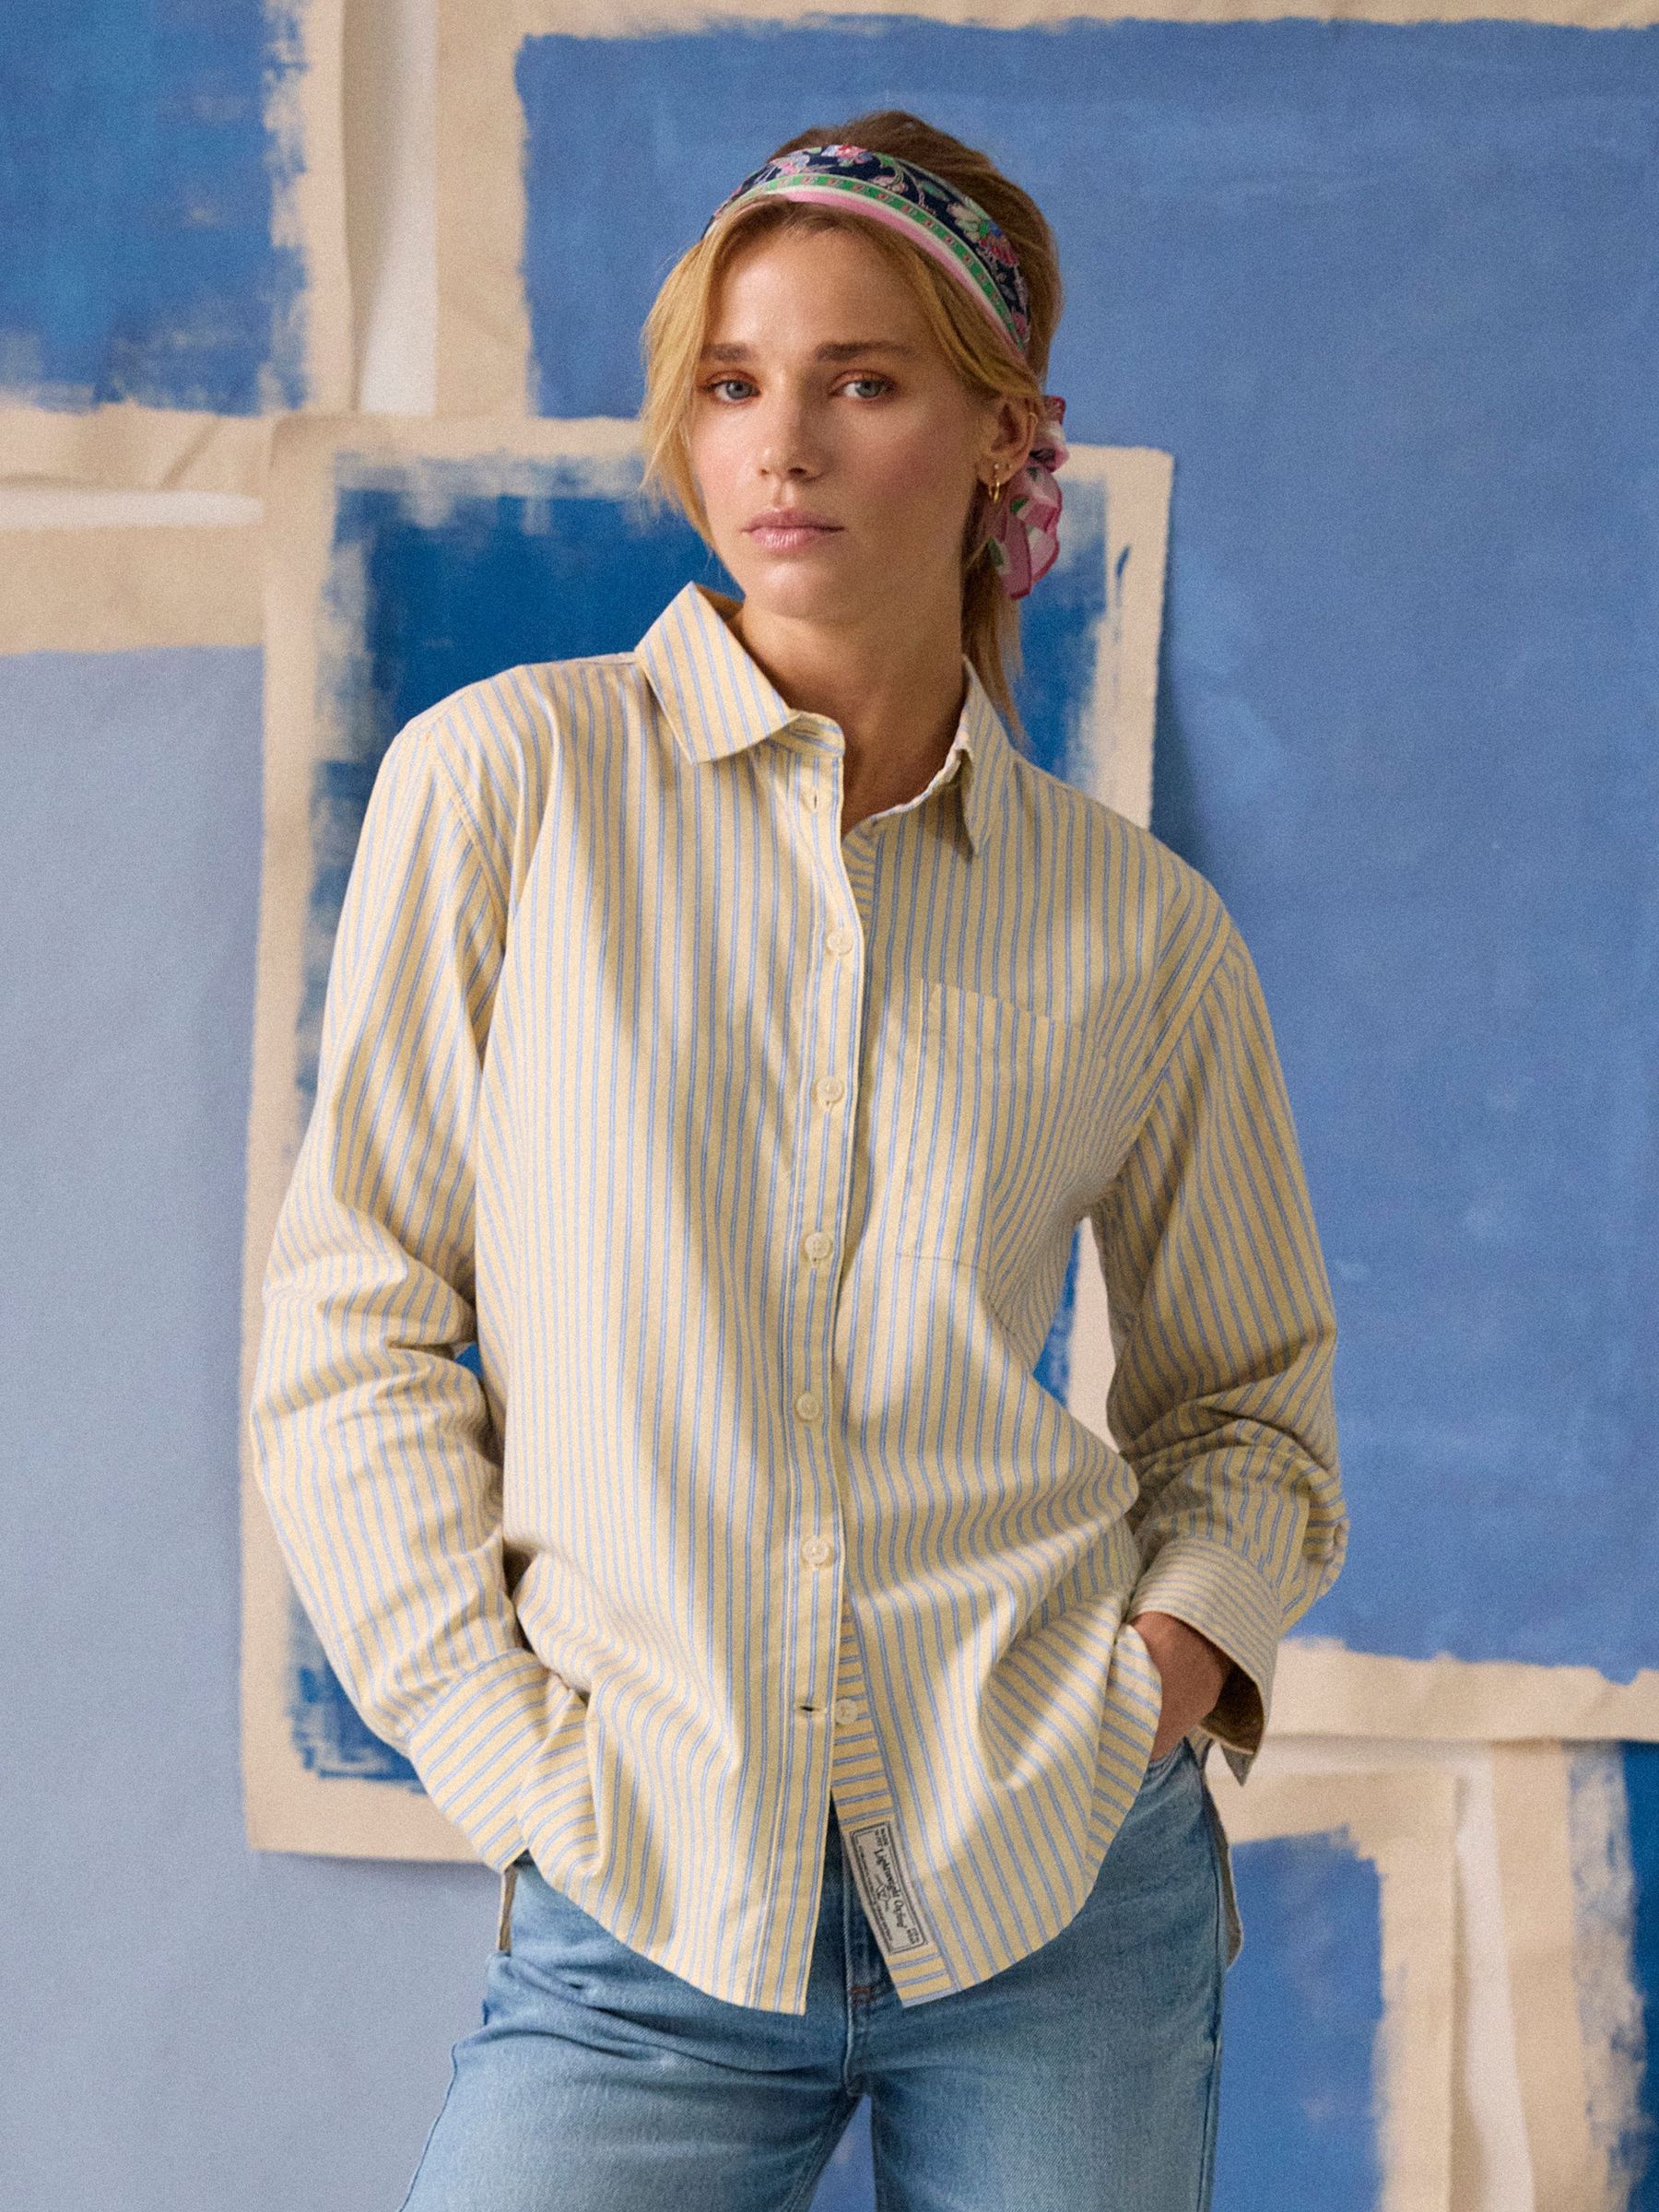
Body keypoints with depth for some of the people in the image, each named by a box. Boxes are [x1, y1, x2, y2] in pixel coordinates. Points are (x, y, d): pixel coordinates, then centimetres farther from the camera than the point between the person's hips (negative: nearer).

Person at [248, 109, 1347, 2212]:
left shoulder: (1142, 926, 5)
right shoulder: (505, 780, -1)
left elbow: (1246, 1390, 16)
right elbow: (349, 1323, 0)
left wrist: (1178, 1655, -2)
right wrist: (508, 1749, -7)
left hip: (1061, 1884, 2)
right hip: (642, 1915, -1)